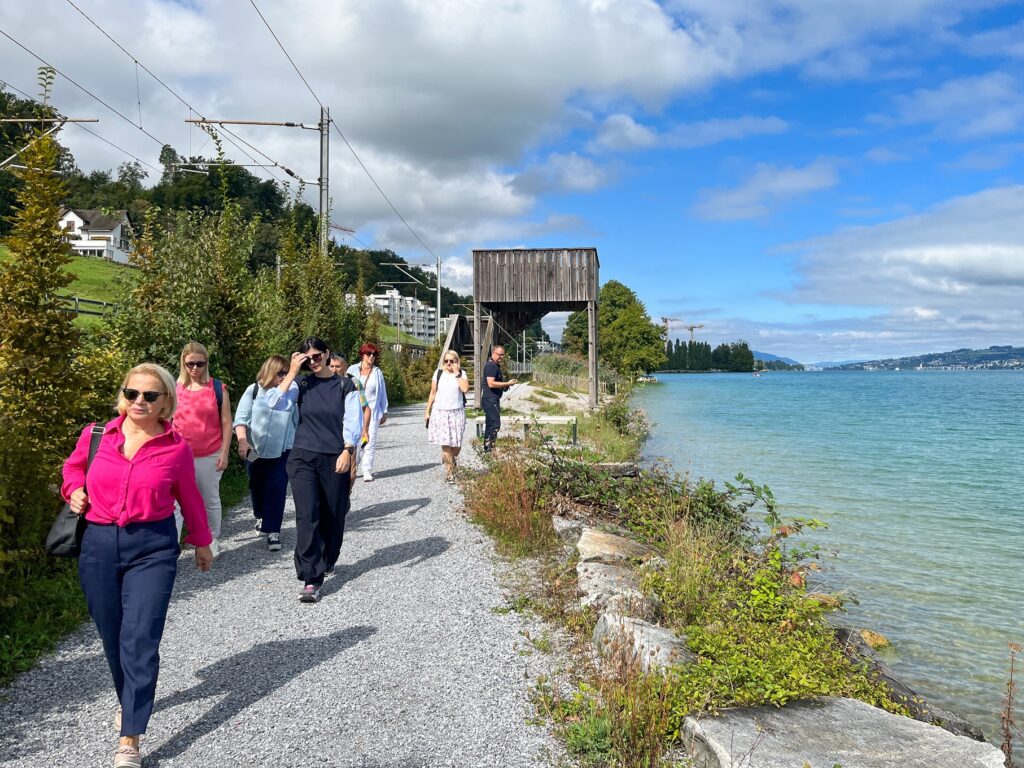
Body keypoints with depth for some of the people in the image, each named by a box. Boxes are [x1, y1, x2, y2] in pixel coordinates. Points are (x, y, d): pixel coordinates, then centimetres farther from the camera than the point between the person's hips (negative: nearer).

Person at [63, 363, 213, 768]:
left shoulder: (176, 448, -6)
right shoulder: (95, 435, -2)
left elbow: (189, 498, 9)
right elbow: (73, 465, 21)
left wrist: (202, 542, 19)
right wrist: (74, 489, 0)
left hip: (153, 548, -3)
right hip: (98, 545, 3)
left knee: (140, 639, -9)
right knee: (112, 638, 15)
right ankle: (129, 700, 43)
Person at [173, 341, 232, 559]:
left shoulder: (218, 388, -1)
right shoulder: (174, 388, 2)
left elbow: (226, 423, 0)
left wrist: (224, 453, -4)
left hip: (210, 456, 0)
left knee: (211, 501, 13)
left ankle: (213, 544, 27)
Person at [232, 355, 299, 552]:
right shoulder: (253, 391, -2)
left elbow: (297, 420, 4)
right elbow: (240, 419, -4)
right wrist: (242, 441, -19)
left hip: (282, 451, -1)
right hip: (255, 450, 2)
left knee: (276, 489, -7)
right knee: (257, 487, 17)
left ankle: (273, 531, -1)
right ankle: (261, 517, 44)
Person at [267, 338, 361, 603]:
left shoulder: (345, 385, 1)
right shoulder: (302, 385, 5)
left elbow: (352, 422, -3)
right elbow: (274, 403, -10)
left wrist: (347, 451, -14)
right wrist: (292, 372, -9)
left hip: (335, 459, 0)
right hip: (303, 458, 1)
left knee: (333, 515, 10)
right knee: (307, 516, -10)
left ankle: (327, 562, 37)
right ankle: (311, 579, -10)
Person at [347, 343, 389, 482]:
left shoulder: (377, 372, 8)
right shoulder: (352, 370, 5)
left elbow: (382, 393, 12)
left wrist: (384, 412, 12)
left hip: (372, 411, 0)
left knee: (370, 440, -3)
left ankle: (367, 471, 2)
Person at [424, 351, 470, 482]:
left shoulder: (462, 374, 2)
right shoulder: (439, 374, 5)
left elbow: (465, 389, -17)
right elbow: (433, 393, 9)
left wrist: (457, 373, -13)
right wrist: (427, 411, 8)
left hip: (457, 412, 0)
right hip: (440, 412, 0)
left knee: (456, 444, 3)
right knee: (445, 443, -7)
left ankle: (449, 459, 35)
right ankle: (450, 472, 3)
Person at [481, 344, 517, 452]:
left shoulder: (496, 365, 19)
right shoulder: (491, 365, -14)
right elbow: (491, 383, -23)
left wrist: (505, 385, 13)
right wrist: (507, 384, -19)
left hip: (492, 400, 11)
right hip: (490, 400, -11)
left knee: (490, 424, 13)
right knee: (495, 424, -14)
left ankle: (487, 448, 19)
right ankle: (489, 448, -14)